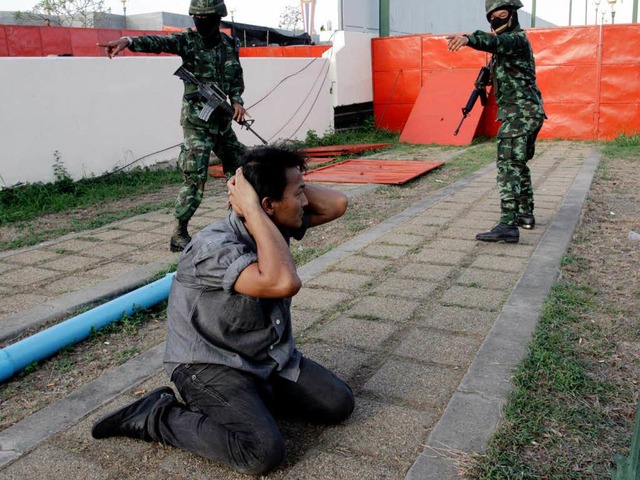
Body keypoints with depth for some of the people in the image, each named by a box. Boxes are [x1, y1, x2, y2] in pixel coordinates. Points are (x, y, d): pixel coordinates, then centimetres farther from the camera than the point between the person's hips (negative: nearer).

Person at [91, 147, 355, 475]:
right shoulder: (213, 248, -31)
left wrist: (292, 181, -15)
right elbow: (284, 283, -44)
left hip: (269, 357, 8)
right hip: (211, 365, -7)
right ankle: (155, 415, -5)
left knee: (339, 403, -1)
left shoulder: (276, 223, -6)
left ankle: (253, 395, 15)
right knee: (263, 453, -26)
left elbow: (336, 204, -2)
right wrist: (252, 211, -36)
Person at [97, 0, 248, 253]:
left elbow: (237, 79, 16)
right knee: (195, 177, -12)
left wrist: (237, 101, -4)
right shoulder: (188, 40, -7)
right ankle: (179, 235, -3)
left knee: (240, 170, 14)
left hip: (222, 120, 6)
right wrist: (128, 40, -44)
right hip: (197, 121, -6)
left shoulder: (230, 44, 7)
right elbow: (158, 42, -25)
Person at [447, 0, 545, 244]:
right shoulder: (506, 41, 20)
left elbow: (495, 42, -33)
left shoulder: (517, 38, -11)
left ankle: (508, 225, -26)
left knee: (508, 165, -18)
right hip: (529, 114, 11)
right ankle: (525, 214, 30)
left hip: (519, 114, -11)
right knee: (519, 164, 20)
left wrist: (468, 38, -49)